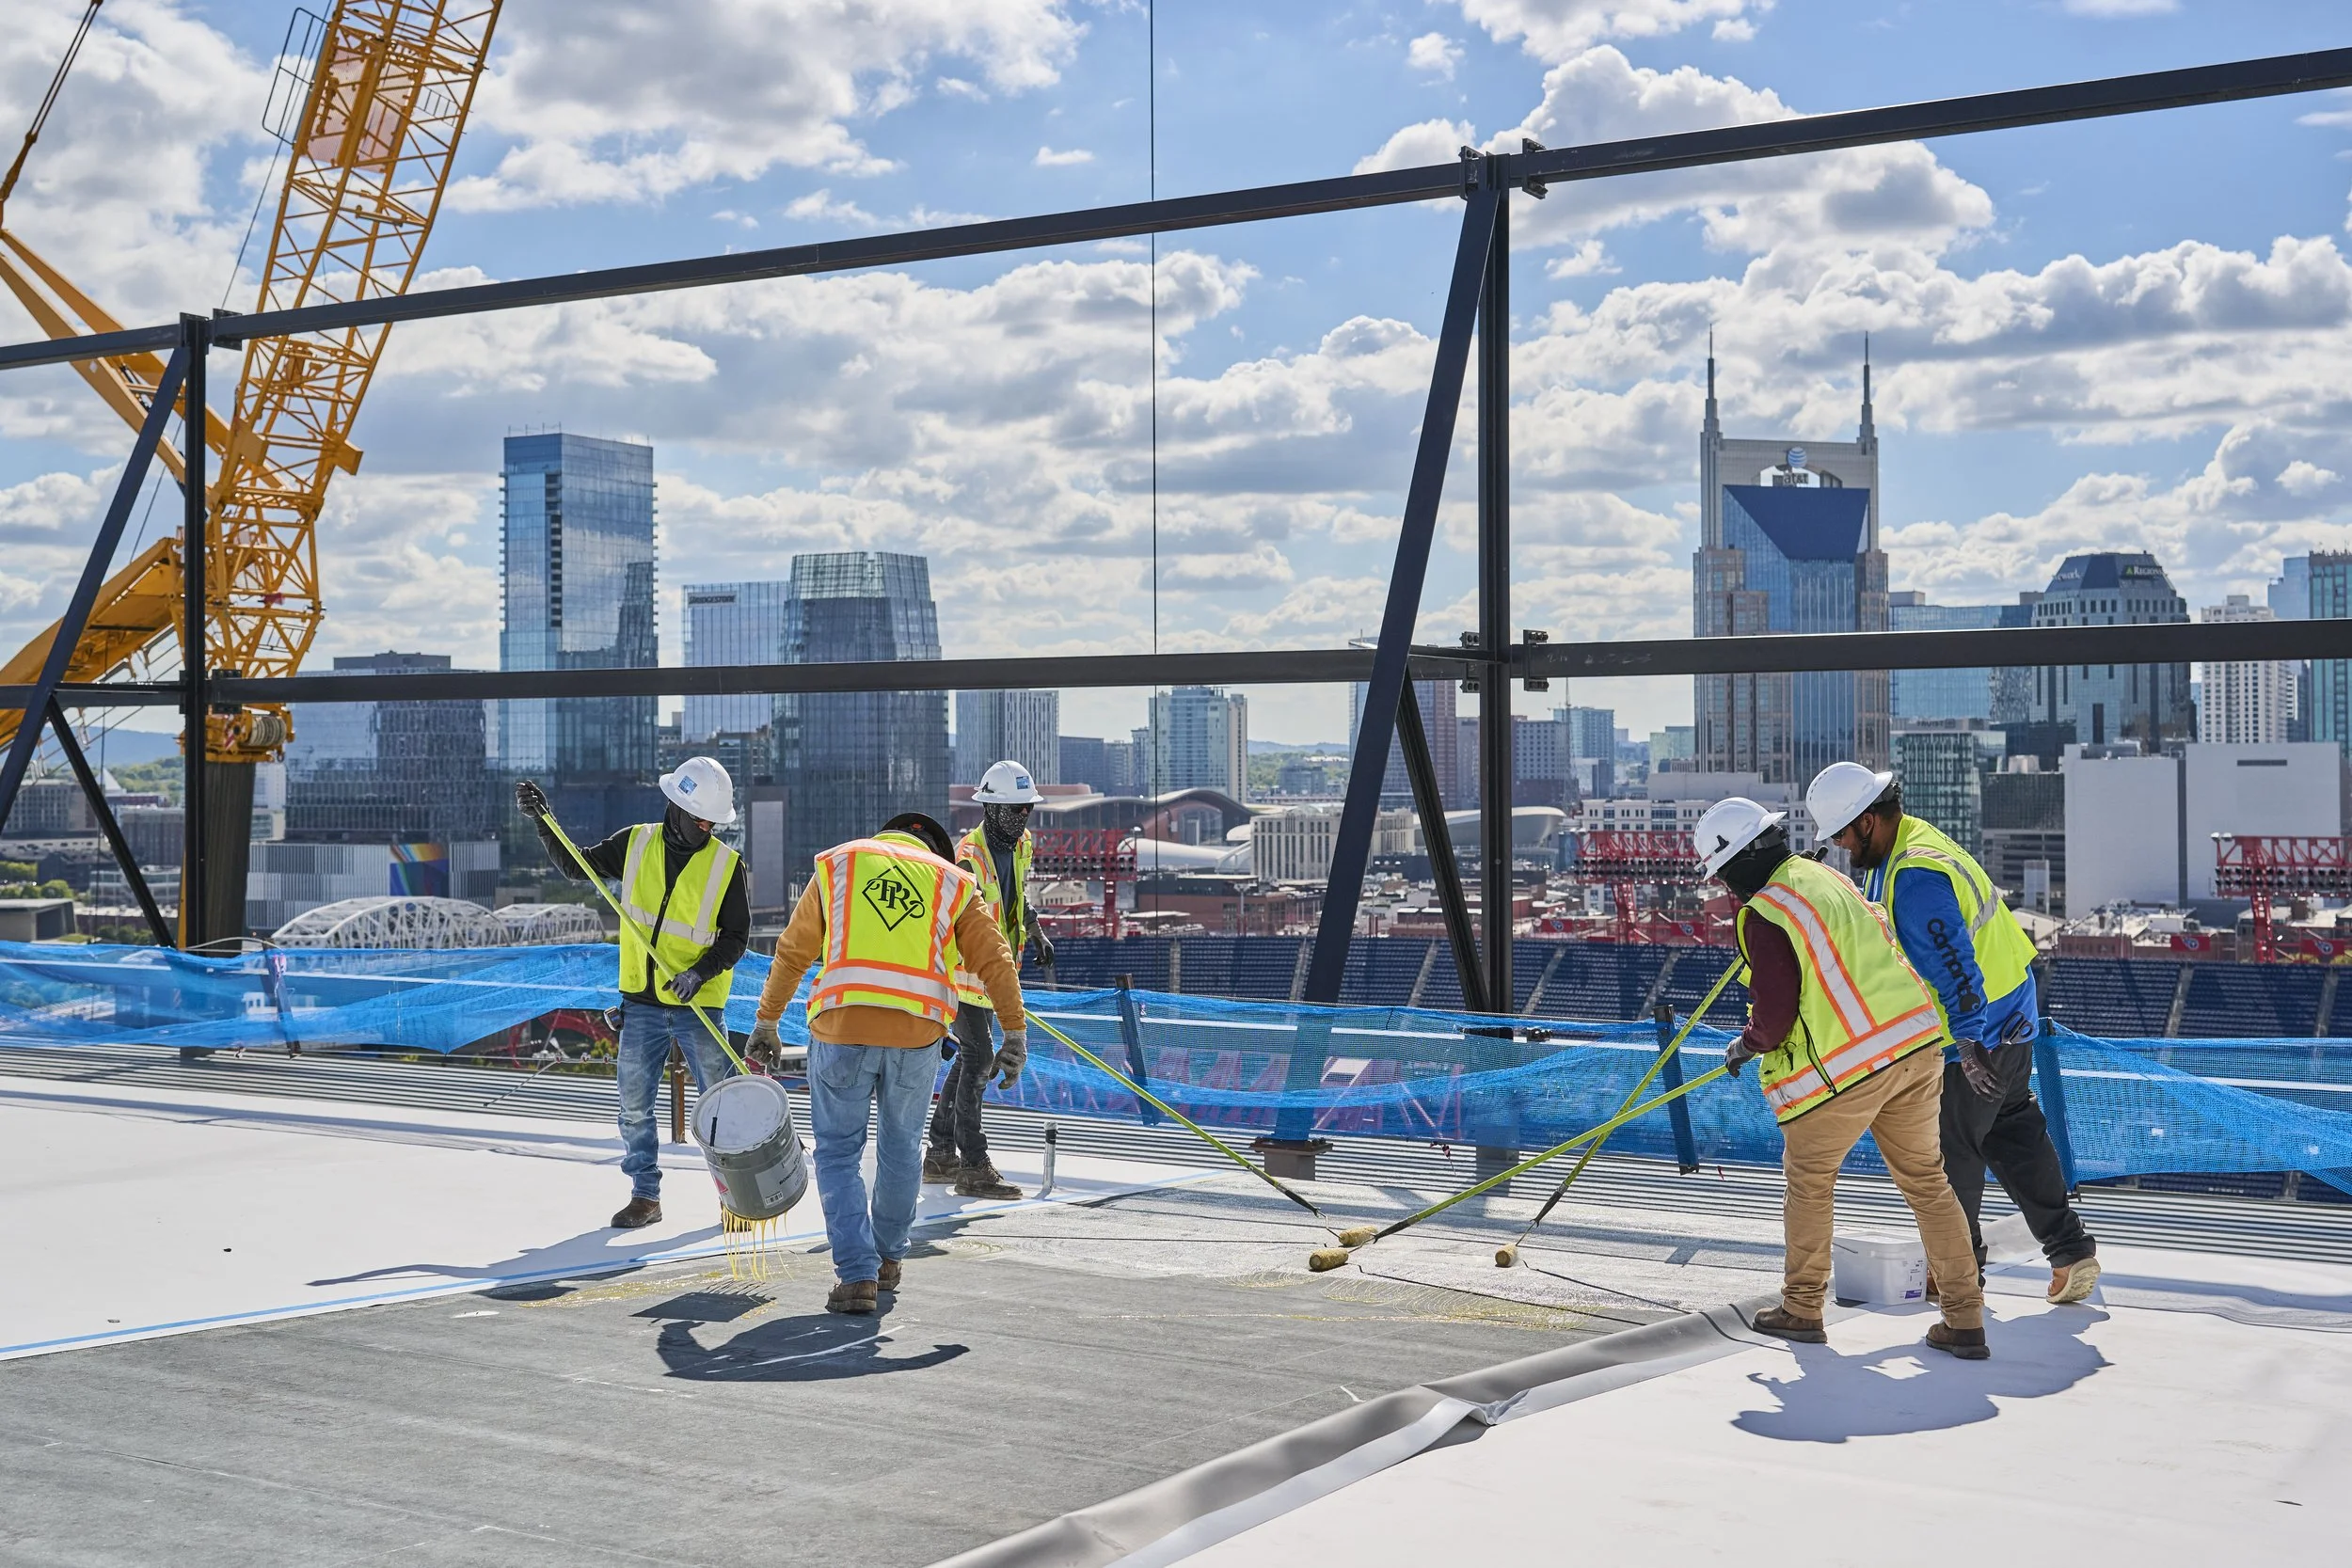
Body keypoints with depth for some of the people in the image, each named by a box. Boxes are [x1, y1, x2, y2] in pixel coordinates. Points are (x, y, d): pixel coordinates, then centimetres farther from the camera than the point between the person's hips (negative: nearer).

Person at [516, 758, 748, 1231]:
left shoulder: (727, 867, -6)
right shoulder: (636, 845, 1)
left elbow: (736, 938, -5)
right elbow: (576, 866, 12)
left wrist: (701, 971, -21)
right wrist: (542, 821, 0)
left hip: (699, 1004, -2)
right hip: (641, 1002, 3)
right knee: (634, 1105, 5)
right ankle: (645, 1196, 17)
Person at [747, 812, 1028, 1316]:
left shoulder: (837, 863, 17)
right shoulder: (953, 882, 17)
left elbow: (793, 951, 19)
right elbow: (995, 960, 11)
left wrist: (767, 1020, 25)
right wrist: (1015, 1033, 12)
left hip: (841, 1027, -1)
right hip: (918, 1032, 1)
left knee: (838, 1152, 9)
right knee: (901, 1149, 20)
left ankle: (857, 1273, 0)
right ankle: (888, 1260, 33)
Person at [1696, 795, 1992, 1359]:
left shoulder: (1762, 915, -12)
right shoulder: (1825, 876, 14)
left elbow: (1776, 1014, -16)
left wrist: (1747, 1044, 6)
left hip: (1845, 1067, -7)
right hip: (1915, 1043, 8)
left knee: (1809, 1179, 13)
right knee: (1926, 1180, 13)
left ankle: (1801, 1310, 23)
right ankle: (1964, 1322, 15)